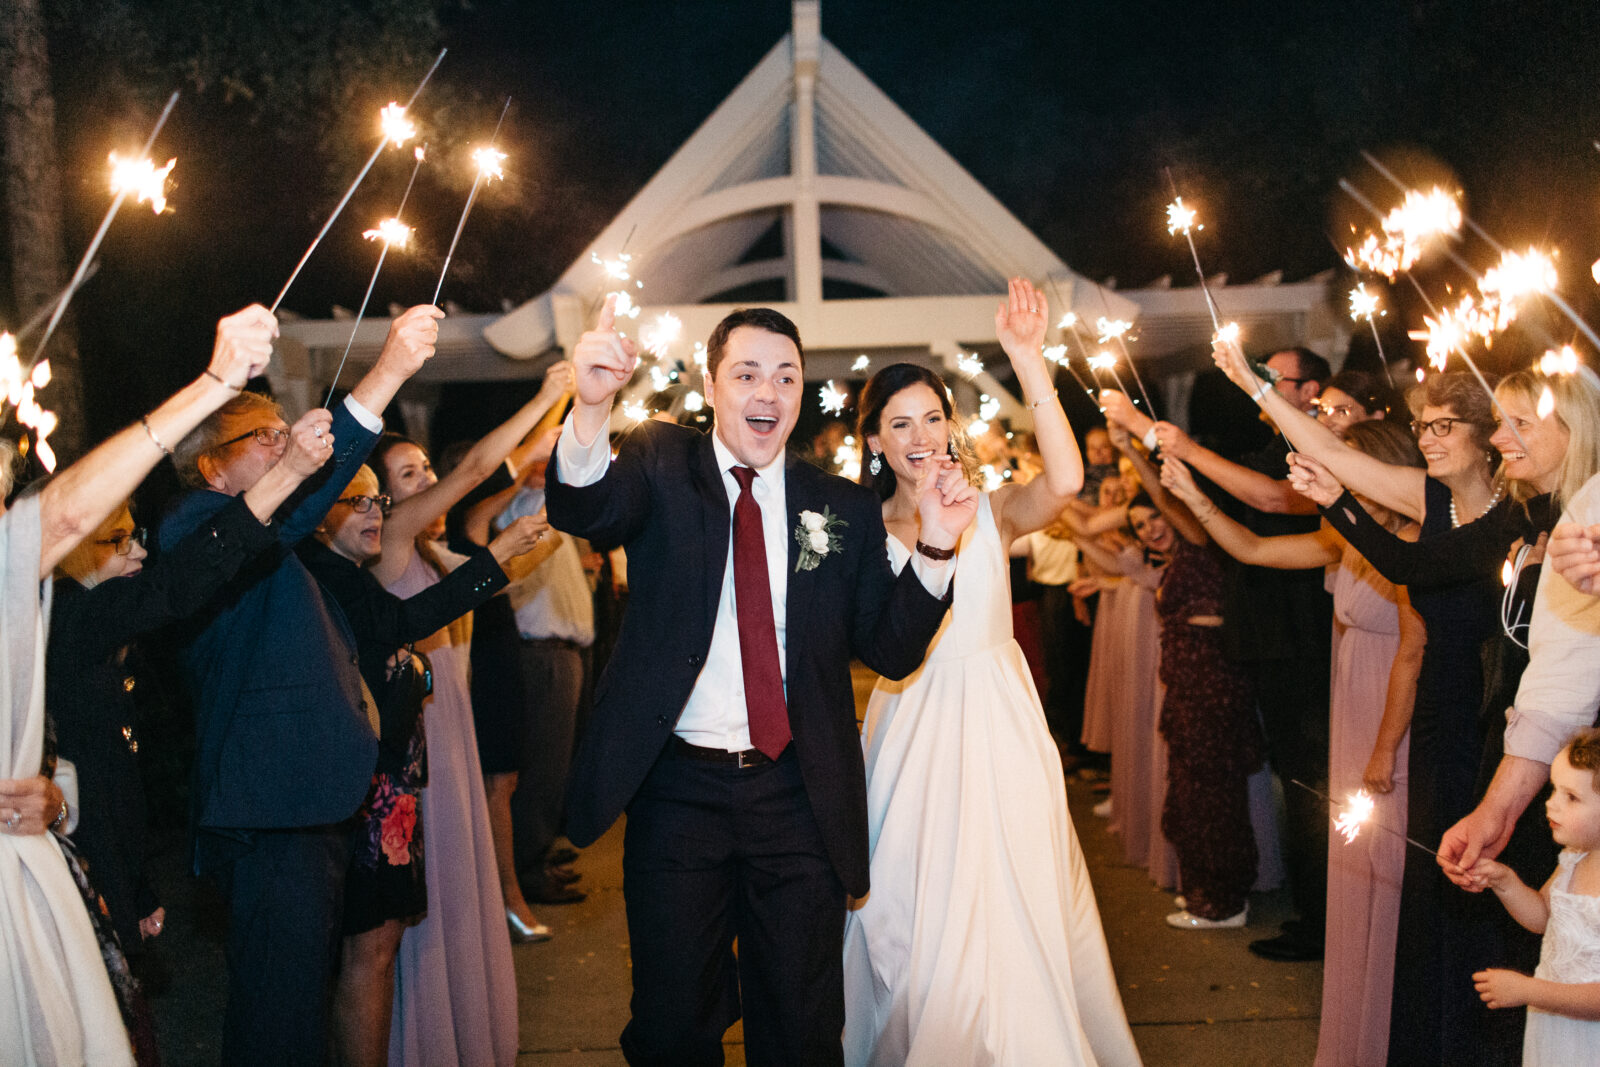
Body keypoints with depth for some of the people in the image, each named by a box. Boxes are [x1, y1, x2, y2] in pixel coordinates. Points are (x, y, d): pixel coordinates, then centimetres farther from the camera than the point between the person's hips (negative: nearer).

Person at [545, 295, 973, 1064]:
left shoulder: (845, 509, 4)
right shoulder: (661, 465, 1)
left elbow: (891, 652, 2)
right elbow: (585, 509, -22)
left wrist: (935, 547, -13)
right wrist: (591, 407, -43)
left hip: (799, 798, 2)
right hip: (678, 790, -1)